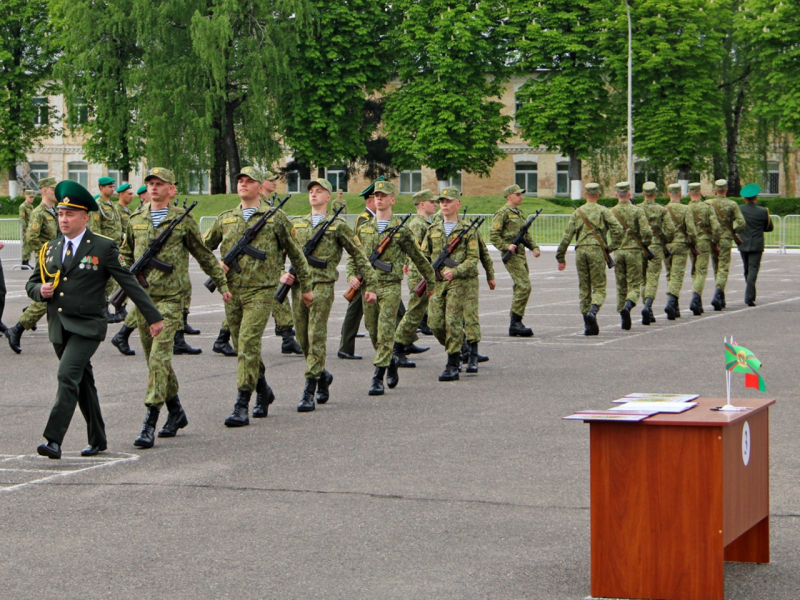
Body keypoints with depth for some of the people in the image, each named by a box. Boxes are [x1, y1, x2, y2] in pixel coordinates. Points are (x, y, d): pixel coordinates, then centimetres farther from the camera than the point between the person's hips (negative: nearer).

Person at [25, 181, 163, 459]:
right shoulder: (51, 249, 12)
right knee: (83, 383, 15)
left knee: (68, 376, -21)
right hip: (58, 329, 6)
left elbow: (129, 282, -2)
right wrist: (40, 290, -5)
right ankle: (97, 440, 27)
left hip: (87, 327, -6)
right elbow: (32, 283, 20)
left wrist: (153, 316, -2)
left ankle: (54, 441, -25)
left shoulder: (103, 247, -4)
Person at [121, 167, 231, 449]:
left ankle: (150, 422, -17)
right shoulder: (136, 219, 11)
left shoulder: (183, 219, 0)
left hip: (170, 298, -5)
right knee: (153, 357, 11)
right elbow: (126, 253, 23)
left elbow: (204, 255, 8)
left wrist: (222, 284, 10)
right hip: (143, 296, 5)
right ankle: (176, 411, 27)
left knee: (160, 356, -14)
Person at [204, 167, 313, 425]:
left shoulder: (275, 217, 3)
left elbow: (296, 254, 9)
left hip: (260, 291, -5)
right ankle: (263, 390, 33)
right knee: (243, 347, 11)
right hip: (232, 291, 5)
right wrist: (216, 264, 1)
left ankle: (242, 406, -13)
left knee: (248, 345, -15)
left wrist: (306, 286, 11)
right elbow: (204, 246, 22)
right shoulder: (225, 219, 12)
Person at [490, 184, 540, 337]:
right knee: (524, 286, -17)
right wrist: (506, 246, -21)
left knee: (520, 288, 9)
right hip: (511, 255, -9)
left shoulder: (519, 213, 19)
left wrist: (534, 247, 11)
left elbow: (526, 233, 26)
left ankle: (515, 324, 14)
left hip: (521, 254, 9)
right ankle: (515, 323, -14)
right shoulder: (503, 213, -7)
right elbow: (493, 235, -11)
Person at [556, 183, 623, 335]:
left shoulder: (578, 212, 11)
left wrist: (561, 257, 10)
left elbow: (567, 235, 6)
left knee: (584, 289, 10)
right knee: (599, 288, 1)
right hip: (596, 250, -3)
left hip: (580, 251, 3)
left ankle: (588, 326, 7)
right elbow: (618, 230, -9)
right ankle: (592, 312, -28)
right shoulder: (603, 211, 4)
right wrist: (610, 248, 4)